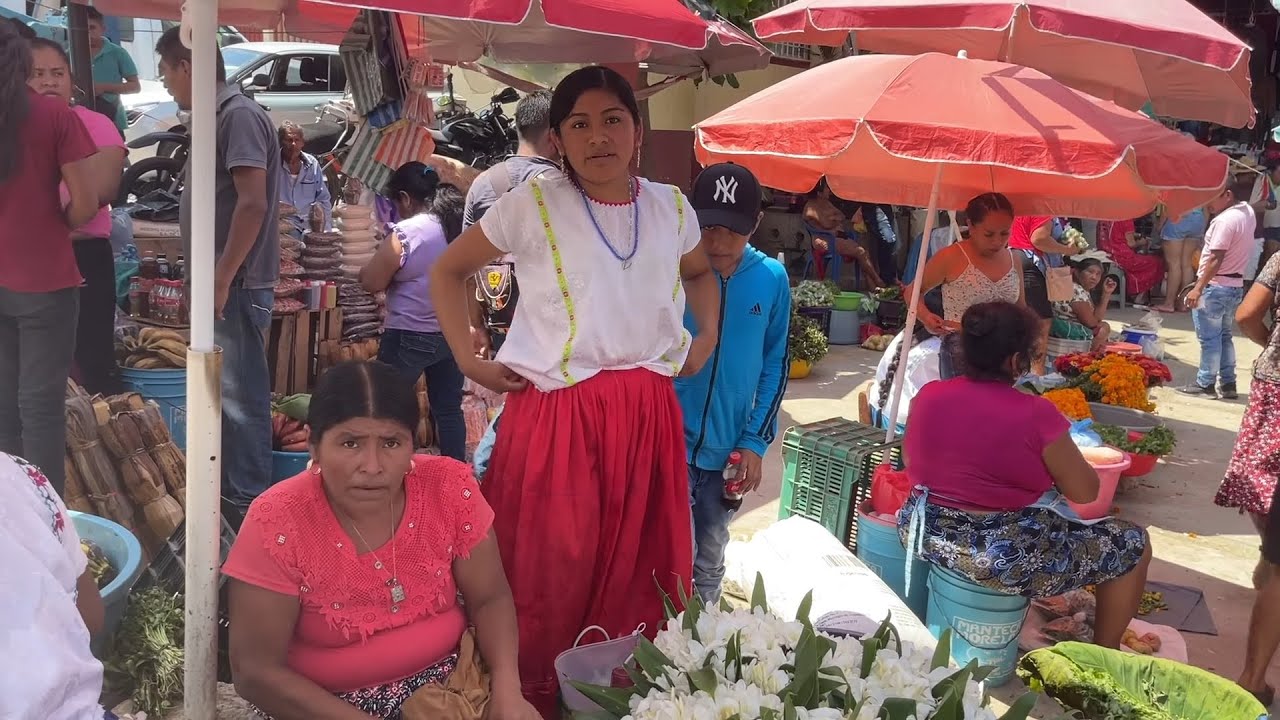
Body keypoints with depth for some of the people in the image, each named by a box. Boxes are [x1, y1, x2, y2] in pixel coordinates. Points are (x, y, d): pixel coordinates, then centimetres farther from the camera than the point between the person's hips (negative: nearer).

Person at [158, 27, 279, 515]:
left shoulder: (240, 115, -14)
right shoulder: (218, 115, 16)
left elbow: (253, 203, -23)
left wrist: (222, 278, -23)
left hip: (236, 284, -10)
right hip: (221, 282, 10)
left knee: (239, 393, -3)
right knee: (224, 391, 17)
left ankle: (250, 501, 6)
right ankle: (229, 486, 28)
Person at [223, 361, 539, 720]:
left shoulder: (449, 488, -13)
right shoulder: (276, 523, -20)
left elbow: (489, 599, -2)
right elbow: (256, 671, -15)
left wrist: (507, 687, -18)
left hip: (448, 682, 2)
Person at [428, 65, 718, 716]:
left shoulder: (670, 207, 9)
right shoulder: (534, 204, -3)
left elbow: (701, 273, 30)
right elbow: (447, 272, 7)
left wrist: (708, 334, 13)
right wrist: (468, 360, -1)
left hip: (648, 414, 4)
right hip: (555, 413, -3)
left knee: (638, 568, 9)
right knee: (551, 570, 1)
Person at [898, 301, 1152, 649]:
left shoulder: (928, 395, -4)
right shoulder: (1035, 414, -18)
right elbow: (1086, 492, -8)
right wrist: (1060, 449, 10)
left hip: (928, 535, 6)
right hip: (1004, 555, -6)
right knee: (1133, 545, 12)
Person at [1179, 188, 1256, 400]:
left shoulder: (1224, 221, -21)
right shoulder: (1248, 212, 6)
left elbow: (1215, 259, -24)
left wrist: (1198, 288, -22)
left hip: (1215, 287, -9)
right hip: (1236, 285, 9)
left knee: (1209, 338, 0)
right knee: (1224, 335, 18)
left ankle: (1205, 384, 6)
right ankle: (1228, 384, 21)